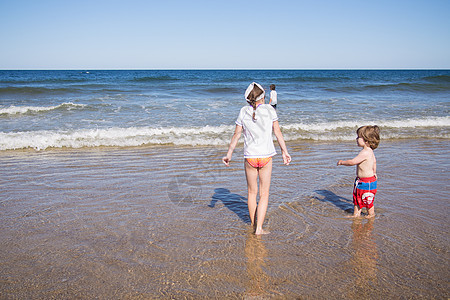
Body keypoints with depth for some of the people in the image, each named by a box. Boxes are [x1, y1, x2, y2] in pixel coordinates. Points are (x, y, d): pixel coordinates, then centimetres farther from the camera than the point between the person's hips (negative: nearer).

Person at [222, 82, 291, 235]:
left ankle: (253, 224, 29)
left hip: (249, 157, 1)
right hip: (266, 156, -1)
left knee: (252, 193, 16)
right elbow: (278, 132, -1)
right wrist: (284, 151, 9)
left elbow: (236, 135, 0)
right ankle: (259, 228, 3)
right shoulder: (269, 110, -4)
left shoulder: (243, 112, -2)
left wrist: (229, 154, 9)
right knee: (264, 194, 7)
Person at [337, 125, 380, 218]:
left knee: (367, 200, 9)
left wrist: (342, 162, -13)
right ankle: (356, 214, 26)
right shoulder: (369, 151, 5)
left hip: (367, 182, -10)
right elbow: (374, 161, 21)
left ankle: (371, 215, 27)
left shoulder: (365, 152, -27)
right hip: (360, 181, 10)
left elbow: (353, 162, -28)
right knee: (357, 198, 16)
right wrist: (374, 172, 34)